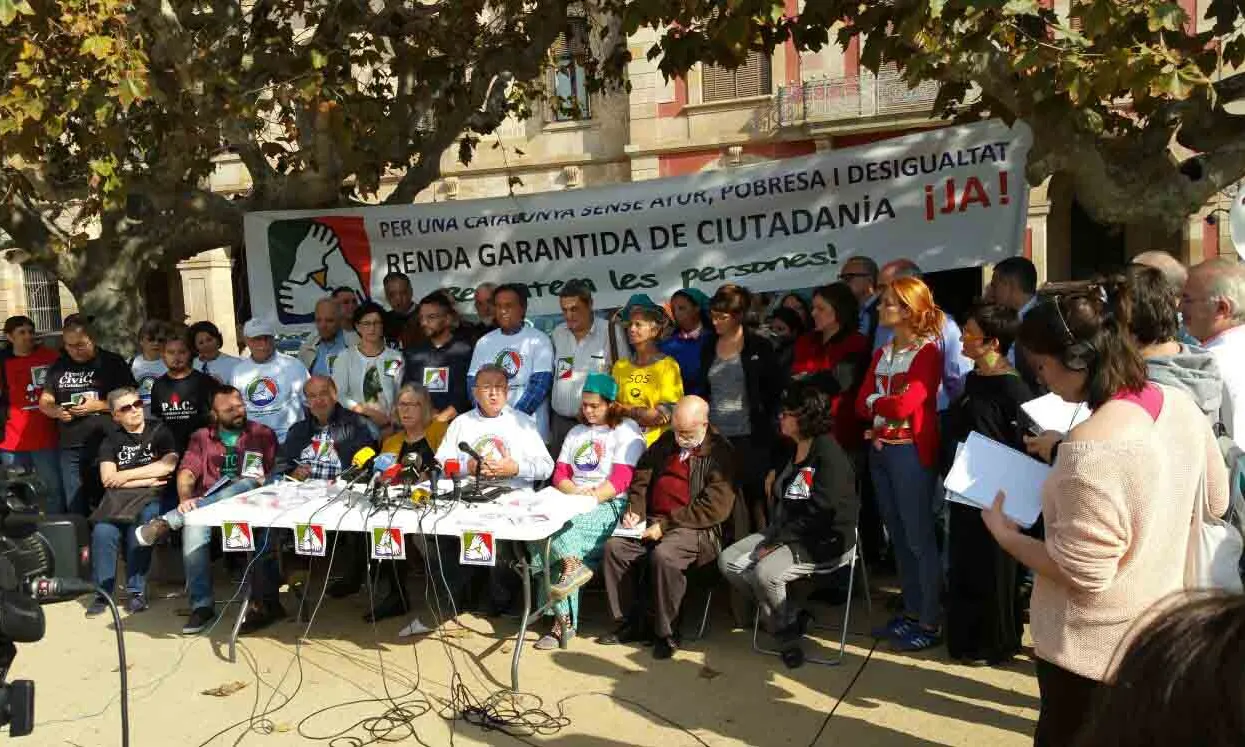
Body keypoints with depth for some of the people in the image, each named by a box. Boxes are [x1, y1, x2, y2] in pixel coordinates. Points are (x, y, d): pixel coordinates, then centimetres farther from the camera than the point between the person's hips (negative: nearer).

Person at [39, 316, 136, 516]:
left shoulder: (113, 362, 0)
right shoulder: (59, 366, 13)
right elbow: (44, 401, 16)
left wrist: (97, 405, -16)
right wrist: (57, 411, -6)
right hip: (70, 448, 4)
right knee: (76, 509, 8)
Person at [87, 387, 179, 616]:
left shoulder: (159, 431, 10)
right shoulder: (112, 437, 14)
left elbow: (168, 465, -7)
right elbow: (107, 479, 2)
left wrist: (126, 475, -6)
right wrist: (148, 479, -6)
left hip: (152, 497, -2)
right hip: (119, 497, 2)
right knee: (103, 531, -29)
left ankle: (136, 591, -21)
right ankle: (102, 592, -14)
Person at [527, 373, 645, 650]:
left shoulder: (627, 432, 3)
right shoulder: (576, 433, 24)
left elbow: (620, 480, -8)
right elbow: (560, 474, 14)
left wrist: (591, 498, -21)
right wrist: (576, 493, -8)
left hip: (609, 505, -6)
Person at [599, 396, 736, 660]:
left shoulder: (719, 452, -7)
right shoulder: (666, 442, 15)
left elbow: (715, 507, -16)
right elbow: (641, 478, 22)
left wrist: (666, 525, -18)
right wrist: (635, 509, 1)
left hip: (695, 529, -6)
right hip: (653, 521, 7)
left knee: (663, 555, -34)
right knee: (614, 547, -16)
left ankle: (665, 633, -14)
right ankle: (630, 622, -2)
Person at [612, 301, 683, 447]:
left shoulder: (668, 365, -1)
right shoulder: (620, 365, 15)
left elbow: (666, 415, -6)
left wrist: (624, 409, -4)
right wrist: (645, 413, -5)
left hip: (655, 440, -3)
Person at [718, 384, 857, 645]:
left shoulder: (829, 454, -17)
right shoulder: (790, 448, 11)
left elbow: (819, 514, -23)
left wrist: (777, 543, -21)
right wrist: (774, 475, 13)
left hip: (824, 540, -9)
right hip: (785, 530, 9)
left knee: (765, 573, -30)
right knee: (728, 561, -5)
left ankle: (786, 624, -1)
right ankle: (781, 614, 6)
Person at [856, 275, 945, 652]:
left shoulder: (928, 351, -9)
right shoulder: (882, 353, 13)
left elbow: (905, 404, -20)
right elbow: (862, 403, 5)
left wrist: (875, 400, -2)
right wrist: (888, 406, -13)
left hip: (910, 451, -7)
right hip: (880, 449, 8)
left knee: (918, 537, -1)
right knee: (897, 535, 13)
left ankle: (930, 622, 8)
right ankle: (911, 612, 24)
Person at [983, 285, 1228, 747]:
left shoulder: (1091, 450, -32)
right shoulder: (1182, 406, -6)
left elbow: (1083, 574, -27)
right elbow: (1214, 501, 10)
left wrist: (1004, 534, -13)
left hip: (1093, 649, -8)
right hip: (1160, 631, 8)